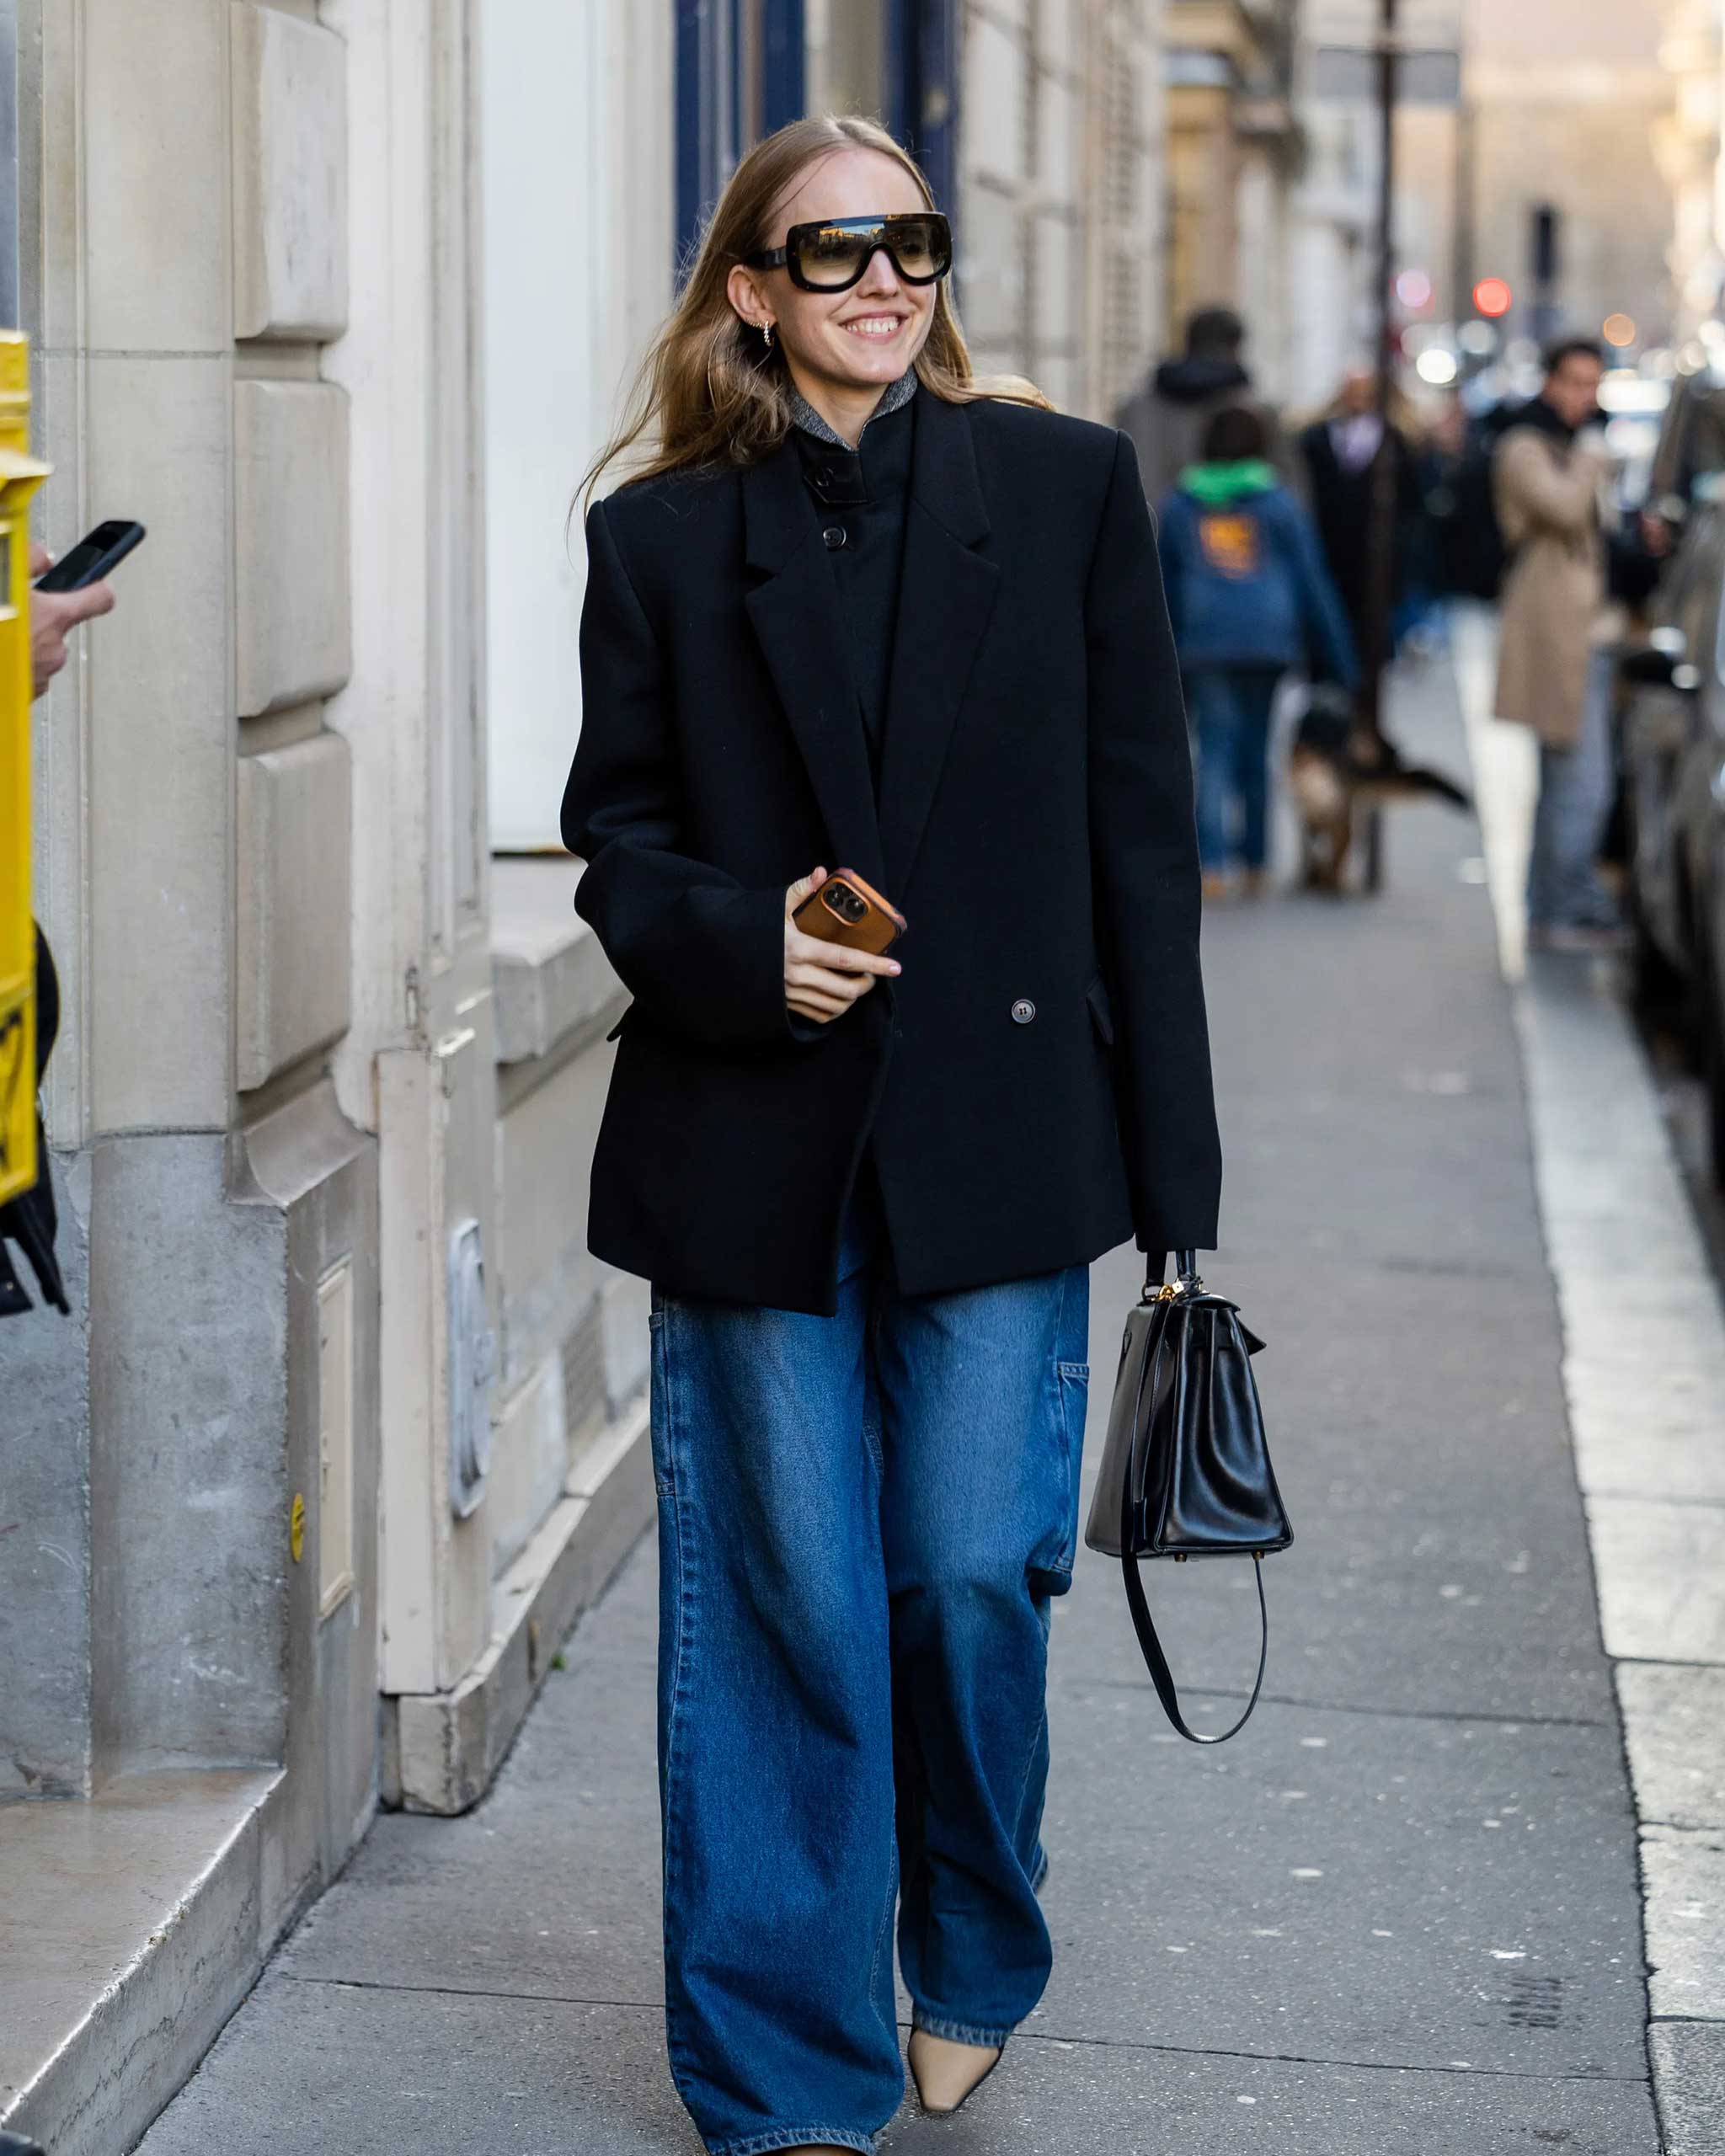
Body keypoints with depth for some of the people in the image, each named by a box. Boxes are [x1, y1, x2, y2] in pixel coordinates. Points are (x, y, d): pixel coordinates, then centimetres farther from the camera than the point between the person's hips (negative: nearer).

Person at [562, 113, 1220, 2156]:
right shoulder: (663, 535, 4)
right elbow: (617, 835, 9)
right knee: (791, 1619, 4)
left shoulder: (1065, 485, 3)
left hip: (996, 1138, 0)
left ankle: (973, 1961, 30)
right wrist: (739, 942, -14)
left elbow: (1142, 830, 3)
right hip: (755, 1147, 0)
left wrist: (1170, 1166, -1)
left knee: (973, 1582, 1)